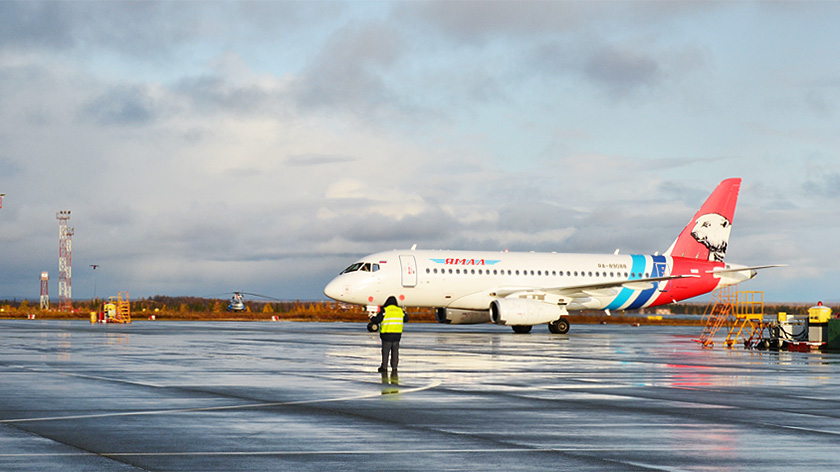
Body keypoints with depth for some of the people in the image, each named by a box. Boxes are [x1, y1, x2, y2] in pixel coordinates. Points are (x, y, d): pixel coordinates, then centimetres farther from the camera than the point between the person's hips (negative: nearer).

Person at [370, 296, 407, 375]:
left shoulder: (384, 310, -8)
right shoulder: (400, 310, 5)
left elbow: (377, 320, -12)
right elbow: (406, 319, 18)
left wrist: (372, 318, 9)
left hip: (387, 334, -3)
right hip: (397, 334, 3)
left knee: (385, 351, 7)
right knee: (395, 351, 10)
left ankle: (384, 367, 11)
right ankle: (394, 368, 9)